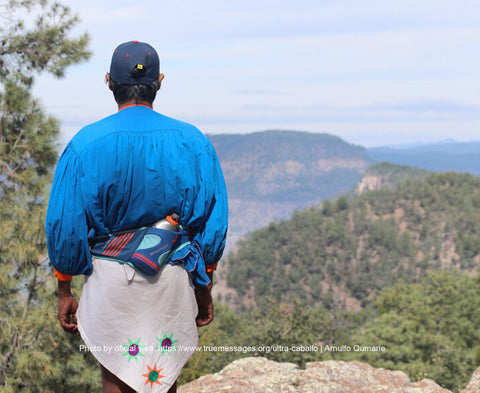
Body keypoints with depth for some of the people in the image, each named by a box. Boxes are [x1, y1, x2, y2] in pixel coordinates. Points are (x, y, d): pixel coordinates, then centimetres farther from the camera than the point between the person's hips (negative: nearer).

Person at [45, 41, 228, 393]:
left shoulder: (85, 145, -7)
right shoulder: (192, 142, -2)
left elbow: (65, 226, -5)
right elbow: (213, 223, 1)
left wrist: (65, 292, 6)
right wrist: (204, 289, 12)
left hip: (110, 278, -1)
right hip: (173, 280, 2)